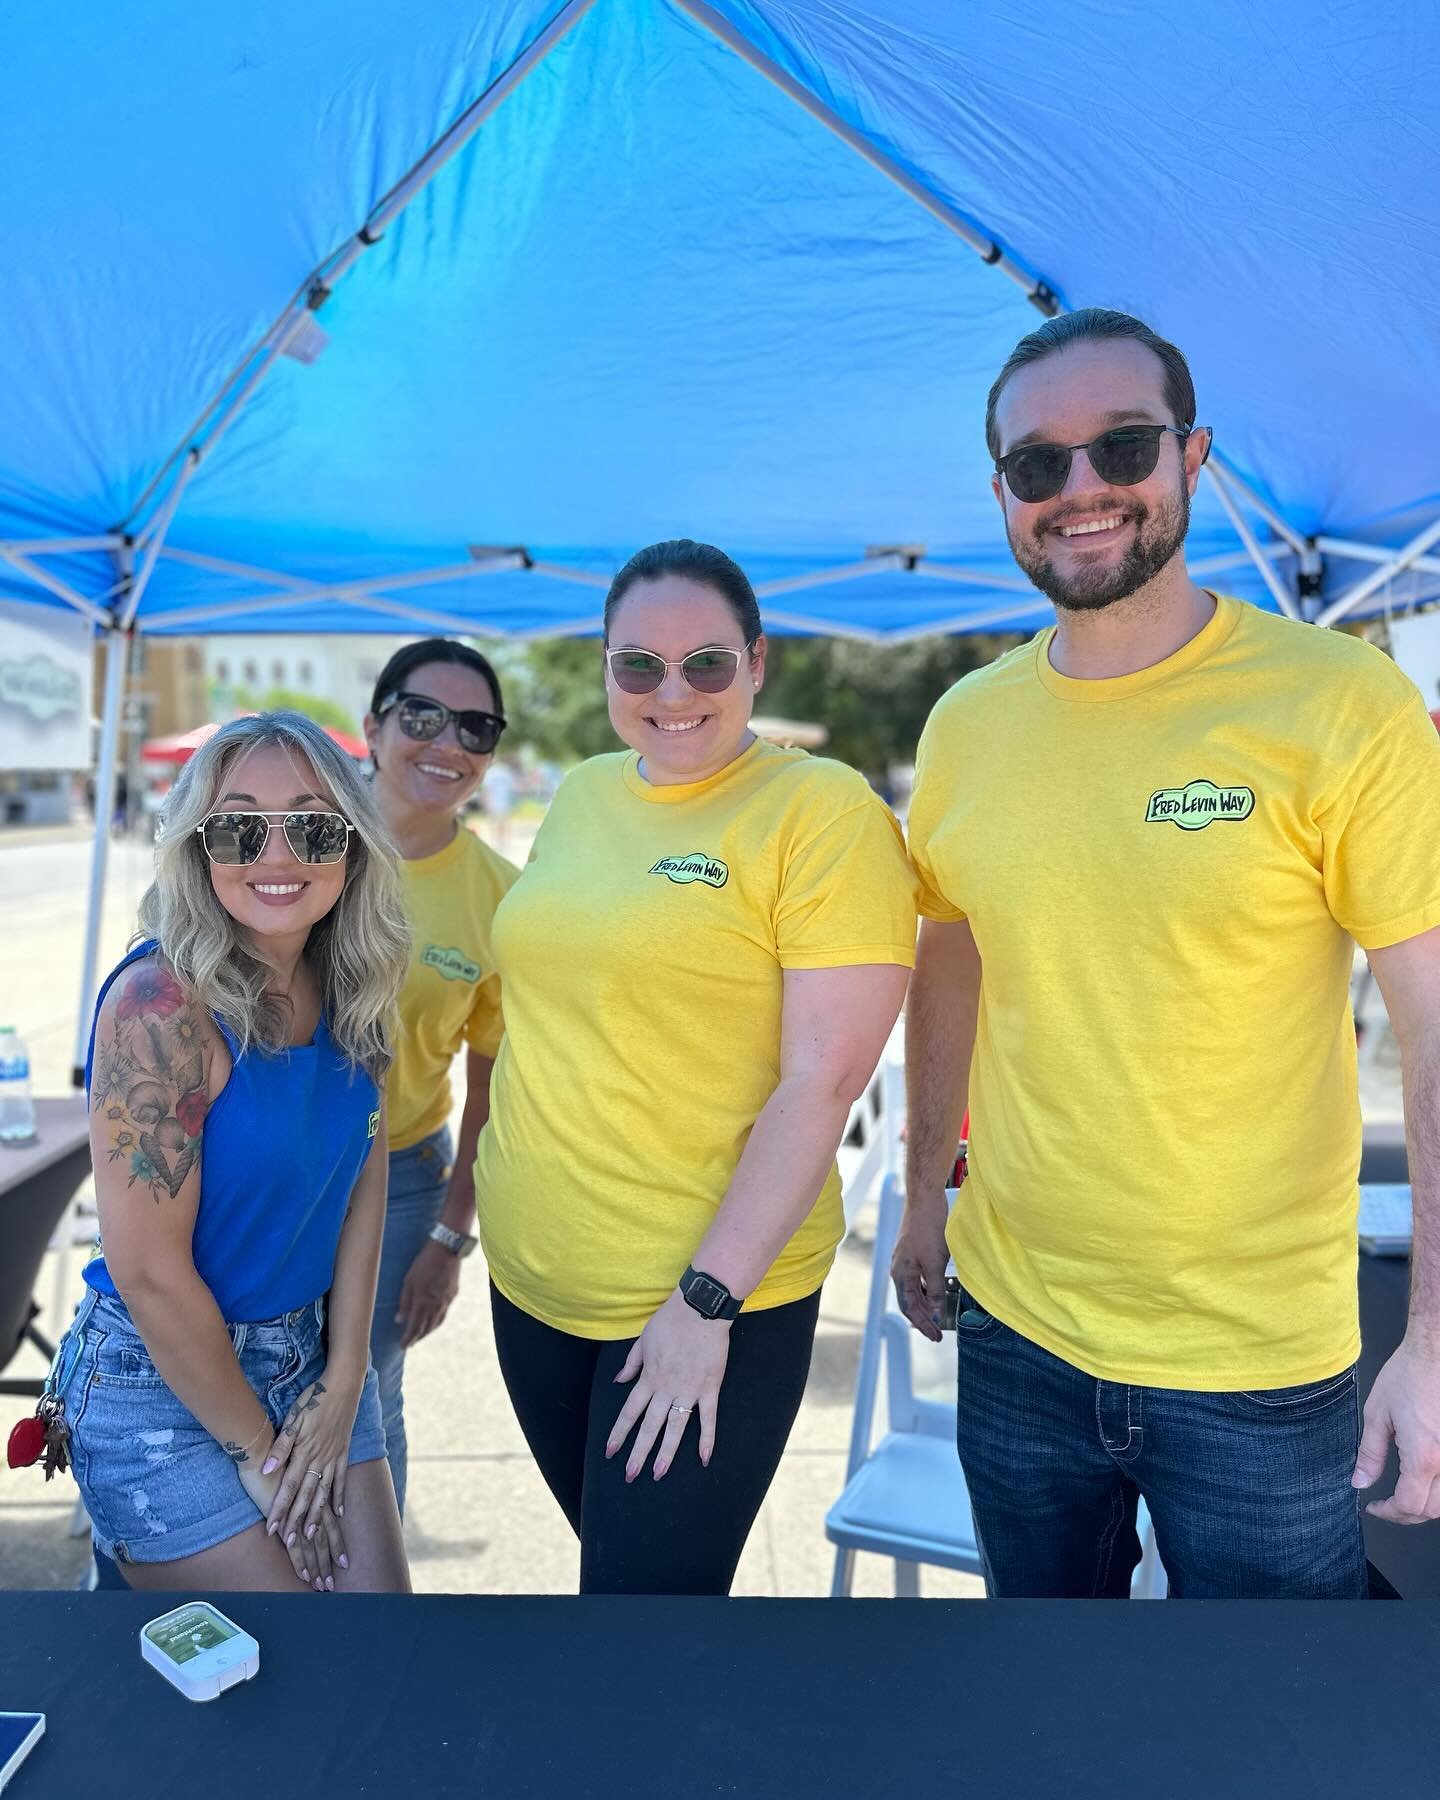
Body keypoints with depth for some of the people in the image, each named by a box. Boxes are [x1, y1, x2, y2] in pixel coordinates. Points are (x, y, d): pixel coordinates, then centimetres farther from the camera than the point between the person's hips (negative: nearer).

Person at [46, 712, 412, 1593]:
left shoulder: (352, 991, -4)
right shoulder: (162, 1002, -24)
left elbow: (364, 1187, 1)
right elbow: (150, 1270, -21)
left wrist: (343, 1389, -3)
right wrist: (256, 1447, -11)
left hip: (315, 1350, 6)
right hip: (162, 1385, -6)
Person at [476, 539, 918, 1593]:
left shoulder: (821, 810, -13)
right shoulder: (580, 796, 7)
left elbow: (824, 1080, -17)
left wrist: (707, 1298, -17)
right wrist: (513, 1219, 14)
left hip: (713, 1296, -6)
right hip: (531, 1281, 6)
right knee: (609, 1562, 22)